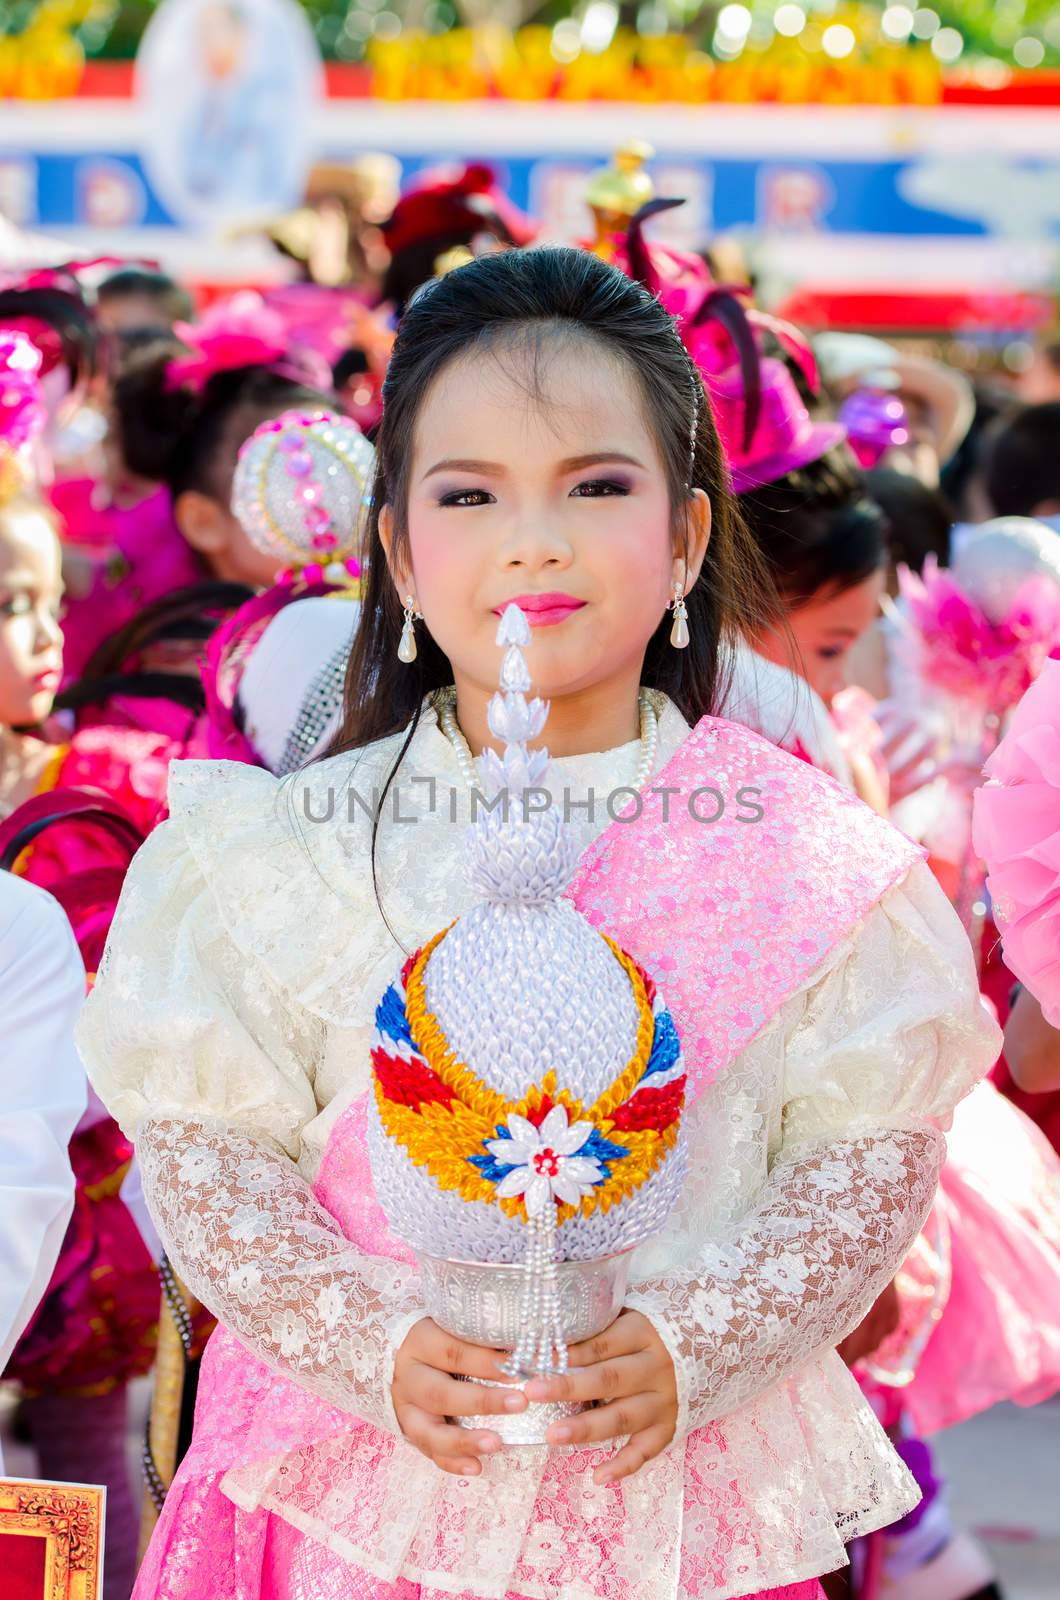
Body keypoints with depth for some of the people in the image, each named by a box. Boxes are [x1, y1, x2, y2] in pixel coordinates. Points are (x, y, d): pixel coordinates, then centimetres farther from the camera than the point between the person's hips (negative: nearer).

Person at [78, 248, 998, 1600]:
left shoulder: (800, 854, -6)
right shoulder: (289, 849, -6)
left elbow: (872, 1156, -5)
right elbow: (206, 1148, -6)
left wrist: (690, 1346, -18)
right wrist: (378, 1345, -19)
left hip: (688, 1486, 0)